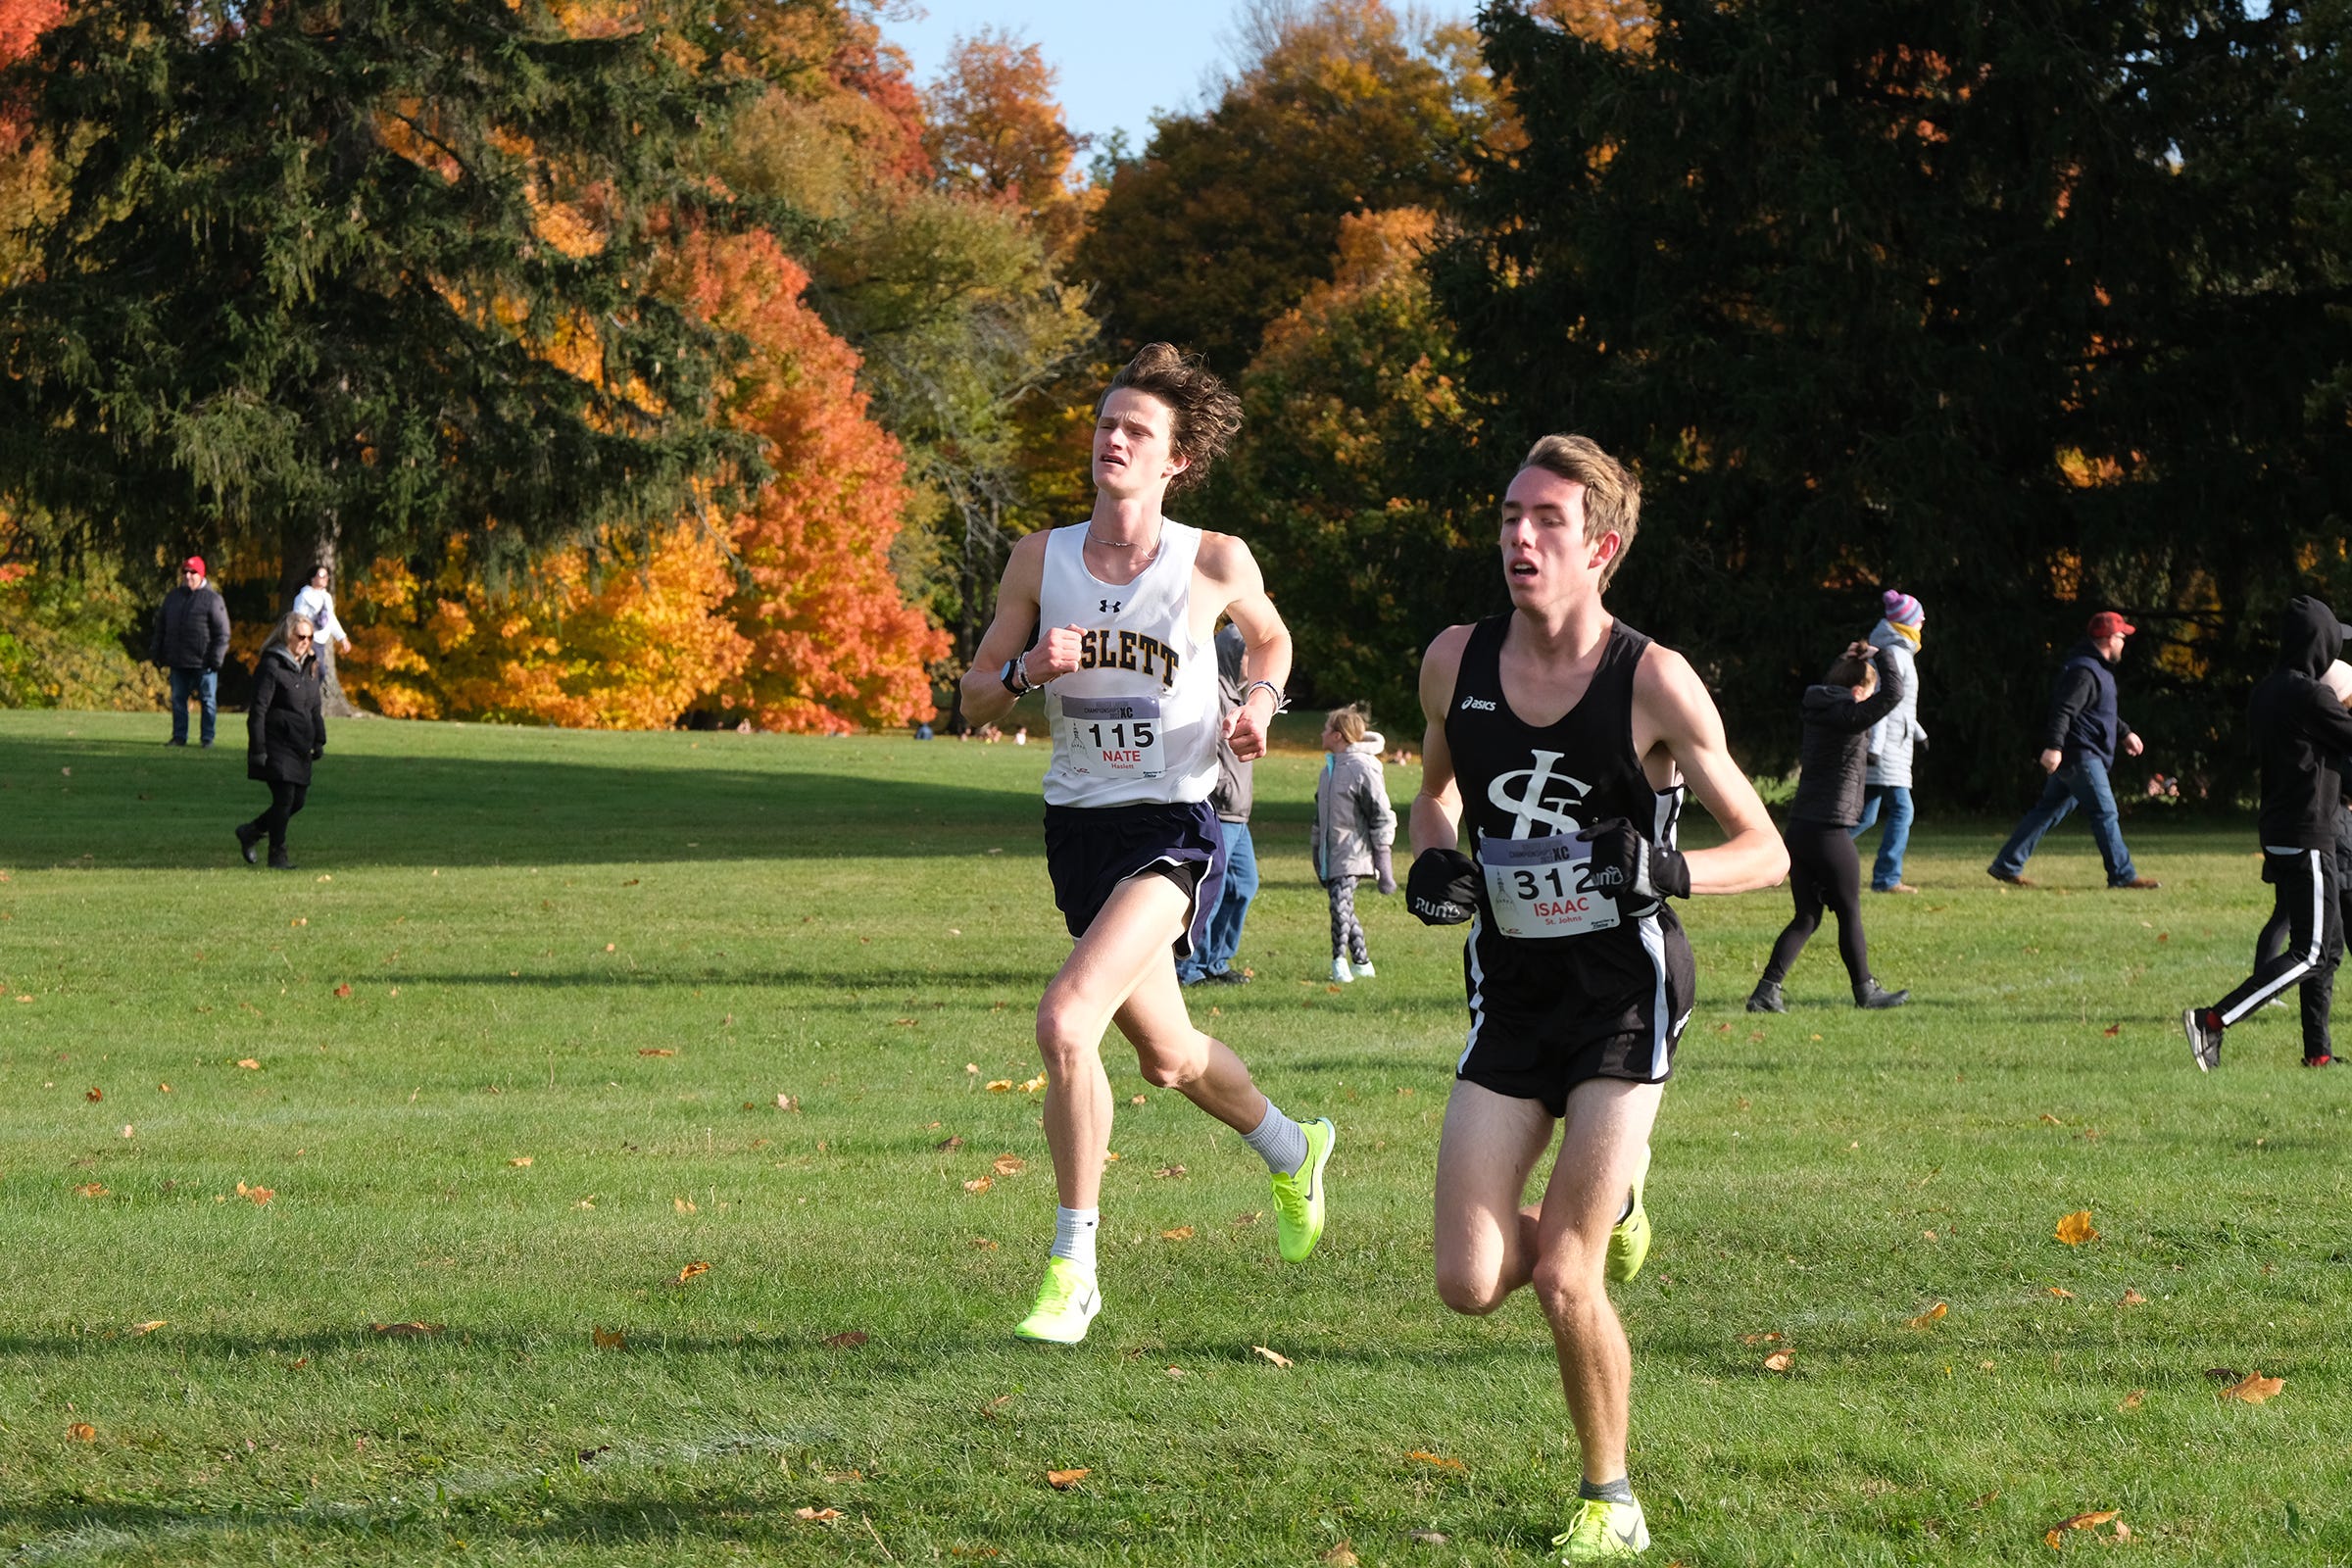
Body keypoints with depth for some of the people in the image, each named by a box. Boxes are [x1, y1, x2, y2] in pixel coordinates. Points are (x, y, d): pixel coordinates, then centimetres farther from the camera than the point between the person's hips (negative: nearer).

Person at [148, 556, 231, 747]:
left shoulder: (212, 599, -4)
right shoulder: (173, 597, 13)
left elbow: (222, 633, -6)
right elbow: (160, 629, 18)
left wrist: (216, 658, -12)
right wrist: (156, 654, 12)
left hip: (203, 663, -5)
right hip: (178, 662, 5)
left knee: (208, 700, 2)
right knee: (178, 700, 7)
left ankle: (207, 738, 9)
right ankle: (179, 736, 15)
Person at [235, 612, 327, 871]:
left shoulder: (309, 665, 13)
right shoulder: (271, 666, -11)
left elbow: (315, 706, 22)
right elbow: (258, 711, -13)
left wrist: (319, 741, 15)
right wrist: (258, 749, -17)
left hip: (300, 746, 8)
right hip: (277, 745, -8)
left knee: (298, 799, 8)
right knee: (284, 798, -10)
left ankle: (251, 831, 27)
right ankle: (277, 855, 0)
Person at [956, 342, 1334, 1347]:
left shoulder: (1215, 563, -6)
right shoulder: (1040, 559, 0)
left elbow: (1270, 639, 15)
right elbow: (974, 694, 6)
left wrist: (1257, 704, -5)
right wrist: (1028, 668, -15)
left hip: (1174, 829, -5)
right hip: (1078, 824, 5)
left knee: (1066, 1019, -25)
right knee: (1166, 1056, 20)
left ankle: (1072, 1267, -14)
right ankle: (1291, 1151, 52)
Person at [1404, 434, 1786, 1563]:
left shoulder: (1654, 684, -14)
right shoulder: (1456, 663, -3)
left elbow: (1765, 851, -6)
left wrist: (1671, 871, -26)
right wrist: (1432, 862, -2)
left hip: (1622, 993, -4)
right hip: (1511, 994, 4)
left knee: (1564, 1279, -10)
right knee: (1469, 1285, -3)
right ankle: (1606, 1215, 30)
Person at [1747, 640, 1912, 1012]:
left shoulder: (1817, 713, 11)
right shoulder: (1848, 717, -12)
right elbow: (1894, 693, -20)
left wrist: (1847, 661, 28)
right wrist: (1883, 655, -2)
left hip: (1797, 830, 8)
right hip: (1830, 833, -8)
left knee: (1807, 917, 12)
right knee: (1850, 914, 8)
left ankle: (1767, 990, 1)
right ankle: (1865, 990, 20)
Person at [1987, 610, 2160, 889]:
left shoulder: (2097, 668, 19)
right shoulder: (2084, 672, -16)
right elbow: (2063, 709, -27)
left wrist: (2124, 733, 37)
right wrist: (2054, 746, -35)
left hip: (2081, 755, 11)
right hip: (2080, 754, -11)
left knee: (2049, 811, 11)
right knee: (2104, 812, -7)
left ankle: (2007, 866, 13)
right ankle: (2122, 875, -5)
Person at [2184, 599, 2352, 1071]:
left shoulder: (2264, 693, 10)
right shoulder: (2311, 695, -17)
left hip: (2276, 832, 9)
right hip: (2307, 836, -9)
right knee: (2311, 952, -9)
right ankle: (2213, 1021, -19)